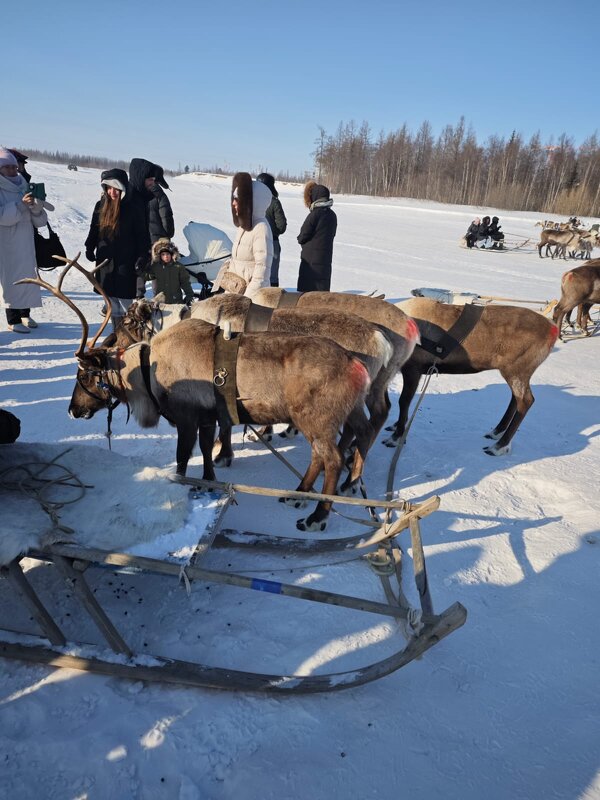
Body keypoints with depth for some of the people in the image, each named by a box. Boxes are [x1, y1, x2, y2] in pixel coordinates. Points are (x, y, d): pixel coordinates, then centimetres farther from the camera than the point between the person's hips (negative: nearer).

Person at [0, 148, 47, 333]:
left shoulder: (24, 187, 12)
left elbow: (40, 221, 8)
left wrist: (36, 207, -11)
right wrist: (20, 205, -25)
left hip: (26, 243, 6)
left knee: (28, 276, 11)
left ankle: (25, 314, 25)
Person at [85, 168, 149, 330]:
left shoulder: (131, 209, -7)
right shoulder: (100, 206, 8)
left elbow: (141, 235, -7)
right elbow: (94, 230, 16)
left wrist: (142, 256, -13)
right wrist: (90, 248, 8)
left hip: (125, 262, -5)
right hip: (105, 261, 5)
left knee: (124, 300, -5)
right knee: (111, 300, 10)